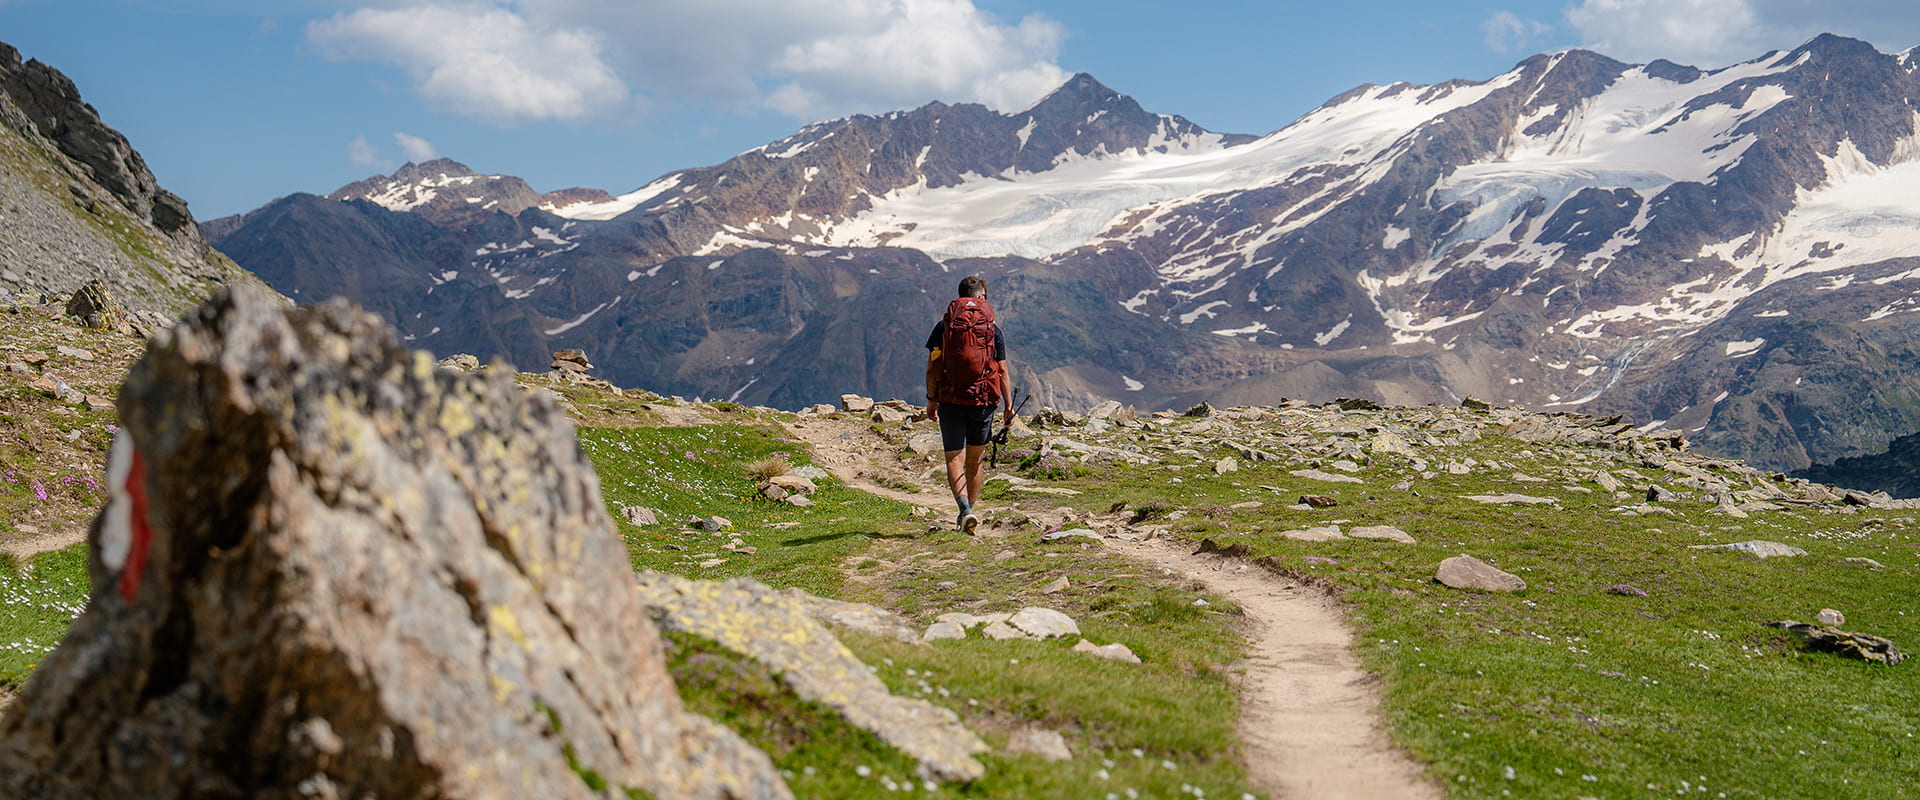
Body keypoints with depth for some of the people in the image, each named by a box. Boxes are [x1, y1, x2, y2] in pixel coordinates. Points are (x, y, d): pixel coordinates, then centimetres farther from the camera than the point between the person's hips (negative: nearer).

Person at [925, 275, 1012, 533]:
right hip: (983, 401, 1)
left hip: (950, 401, -1)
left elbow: (932, 368, -1)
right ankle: (969, 509, 24)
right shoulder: (993, 328, 2)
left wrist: (931, 400, 9)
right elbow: (1002, 370, 1)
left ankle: (965, 509, -23)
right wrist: (1009, 406, 7)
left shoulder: (943, 326, 1)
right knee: (974, 459, 16)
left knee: (955, 460, -3)